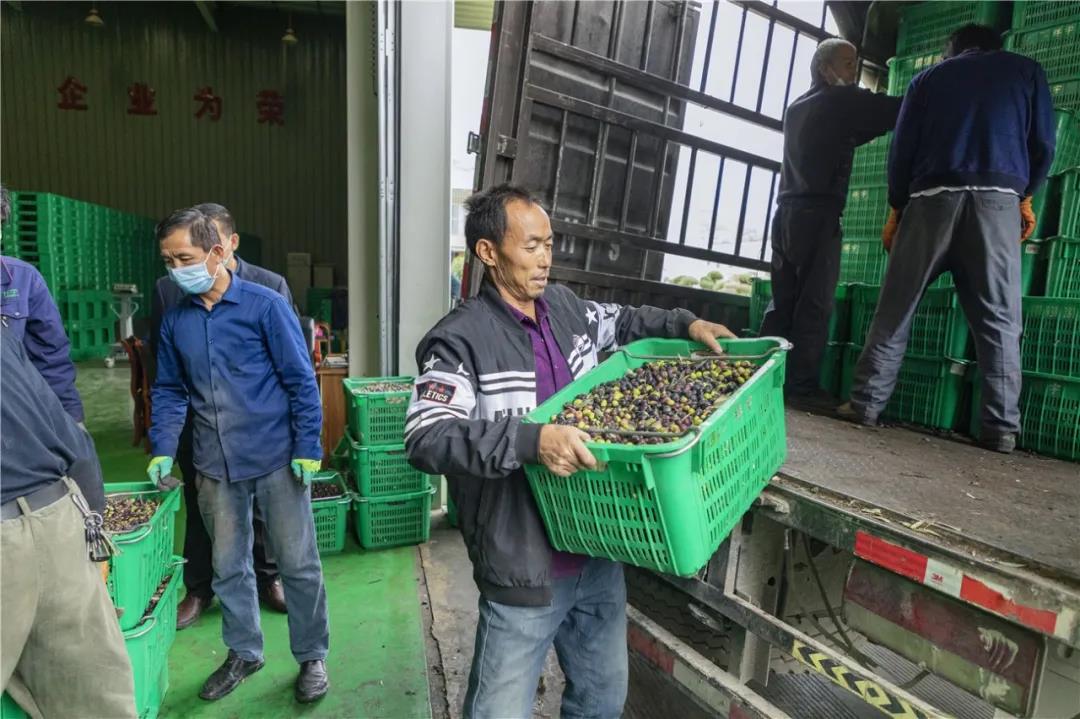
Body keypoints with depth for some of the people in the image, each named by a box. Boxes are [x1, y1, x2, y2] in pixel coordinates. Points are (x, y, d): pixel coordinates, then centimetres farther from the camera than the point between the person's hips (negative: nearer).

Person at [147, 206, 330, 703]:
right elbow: (169, 390, 14)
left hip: (277, 459, -4)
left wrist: (308, 448, -12)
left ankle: (312, 656, 26)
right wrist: (163, 450, 3)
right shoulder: (174, 320, 6)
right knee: (228, 565, 18)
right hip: (215, 466, 5)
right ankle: (244, 652, 39)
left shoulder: (265, 305, -9)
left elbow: (301, 380, -9)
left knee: (298, 563, 6)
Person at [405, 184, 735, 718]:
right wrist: (530, 440, -39)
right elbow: (425, 439, -29)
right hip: (525, 570, -6)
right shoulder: (461, 340, -18)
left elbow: (622, 322, 24)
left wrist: (685, 324, 11)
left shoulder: (566, 308, 4)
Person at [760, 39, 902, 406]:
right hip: (817, 214, -7)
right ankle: (802, 385, -8)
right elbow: (898, 111, -1)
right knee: (815, 303, -7)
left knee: (783, 300, 6)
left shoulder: (797, 107, 25)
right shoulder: (842, 100, 3)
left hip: (788, 211, 7)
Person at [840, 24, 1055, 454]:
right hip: (997, 200, 0)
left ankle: (866, 402, -4)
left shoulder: (928, 78, 21)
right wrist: (1025, 196, 26)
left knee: (895, 309, 0)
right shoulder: (1025, 70, 21)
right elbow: (1043, 145, 13)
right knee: (998, 318, -2)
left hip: (931, 198, 0)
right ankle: (1002, 427, -5)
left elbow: (901, 149, 12)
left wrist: (896, 209, 16)